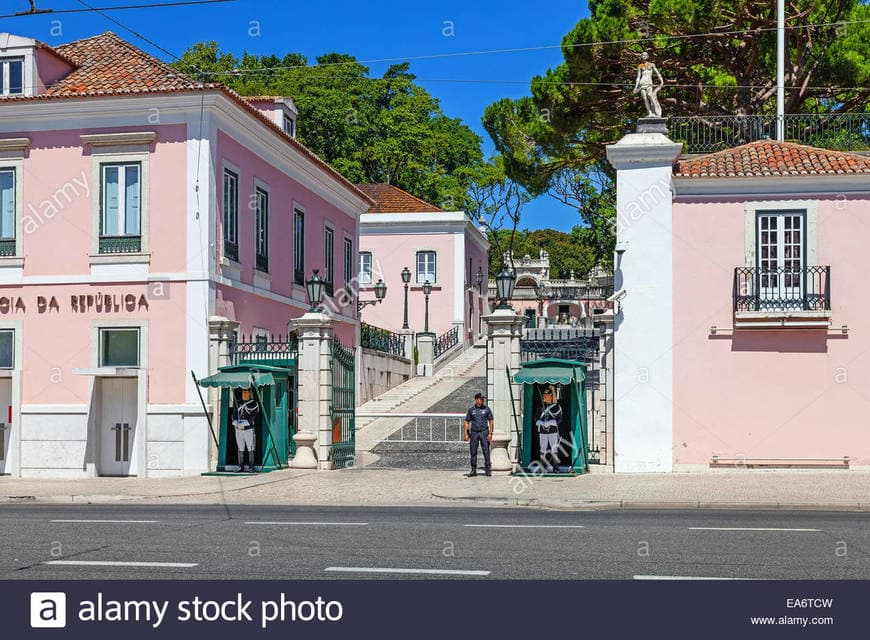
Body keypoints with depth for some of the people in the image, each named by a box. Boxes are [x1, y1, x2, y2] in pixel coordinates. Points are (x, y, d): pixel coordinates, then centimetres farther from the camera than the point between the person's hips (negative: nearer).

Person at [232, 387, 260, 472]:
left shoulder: (254, 403, 0)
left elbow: (253, 416, -10)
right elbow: (234, 414, 9)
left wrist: (244, 423, -20)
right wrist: (235, 422, -11)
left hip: (248, 429, -5)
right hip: (238, 429, 5)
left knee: (250, 449, -3)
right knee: (240, 449, 7)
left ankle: (252, 467, 1)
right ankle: (241, 467, 11)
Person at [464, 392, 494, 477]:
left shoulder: (487, 409, 5)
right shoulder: (471, 410, 8)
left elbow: (491, 422, 4)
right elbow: (467, 422, 11)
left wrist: (490, 433, -5)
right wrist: (466, 434, 2)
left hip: (484, 432, -1)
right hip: (474, 432, 2)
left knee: (486, 451, -5)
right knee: (473, 452, 3)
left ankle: (488, 469, 0)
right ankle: (473, 470, 10)